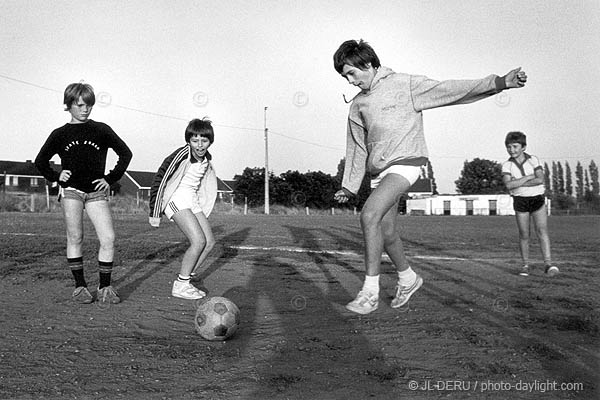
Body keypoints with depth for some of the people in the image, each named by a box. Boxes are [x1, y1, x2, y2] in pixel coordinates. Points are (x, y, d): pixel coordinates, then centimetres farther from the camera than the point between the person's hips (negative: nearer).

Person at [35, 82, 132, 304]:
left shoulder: (101, 130, 8)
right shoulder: (60, 134, 9)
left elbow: (125, 153, 13)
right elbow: (40, 161, 20)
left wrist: (111, 179, 7)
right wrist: (56, 176, 3)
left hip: (96, 192, 0)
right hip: (71, 190, 0)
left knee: (108, 238, -10)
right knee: (75, 238, -5)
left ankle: (105, 288, 1)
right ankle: (80, 286, 7)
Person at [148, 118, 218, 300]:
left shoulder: (206, 158, 3)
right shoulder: (182, 155, -21)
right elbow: (160, 179, -17)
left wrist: (202, 211, 22)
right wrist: (155, 212, -16)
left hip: (192, 201, 8)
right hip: (176, 199, -8)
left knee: (210, 242, 2)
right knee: (199, 241, -19)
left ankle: (187, 278, 13)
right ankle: (180, 286, -8)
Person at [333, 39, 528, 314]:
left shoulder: (405, 85, -4)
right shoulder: (358, 104, 13)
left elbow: (450, 90, -9)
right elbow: (357, 148, 19)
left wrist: (500, 82, -17)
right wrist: (349, 186, 17)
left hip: (404, 164, -7)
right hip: (378, 171, 7)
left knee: (369, 215, -24)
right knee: (386, 232, 9)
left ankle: (370, 292, -18)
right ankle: (408, 279, 34)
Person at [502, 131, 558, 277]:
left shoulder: (533, 160, -3)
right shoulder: (507, 165, -3)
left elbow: (540, 179, -16)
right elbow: (508, 185, -19)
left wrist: (518, 183, -17)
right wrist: (529, 177, -16)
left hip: (538, 199, -1)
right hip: (520, 201, 1)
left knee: (542, 230, -14)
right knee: (524, 235, 4)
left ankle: (548, 264, -20)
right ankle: (525, 265, 17)